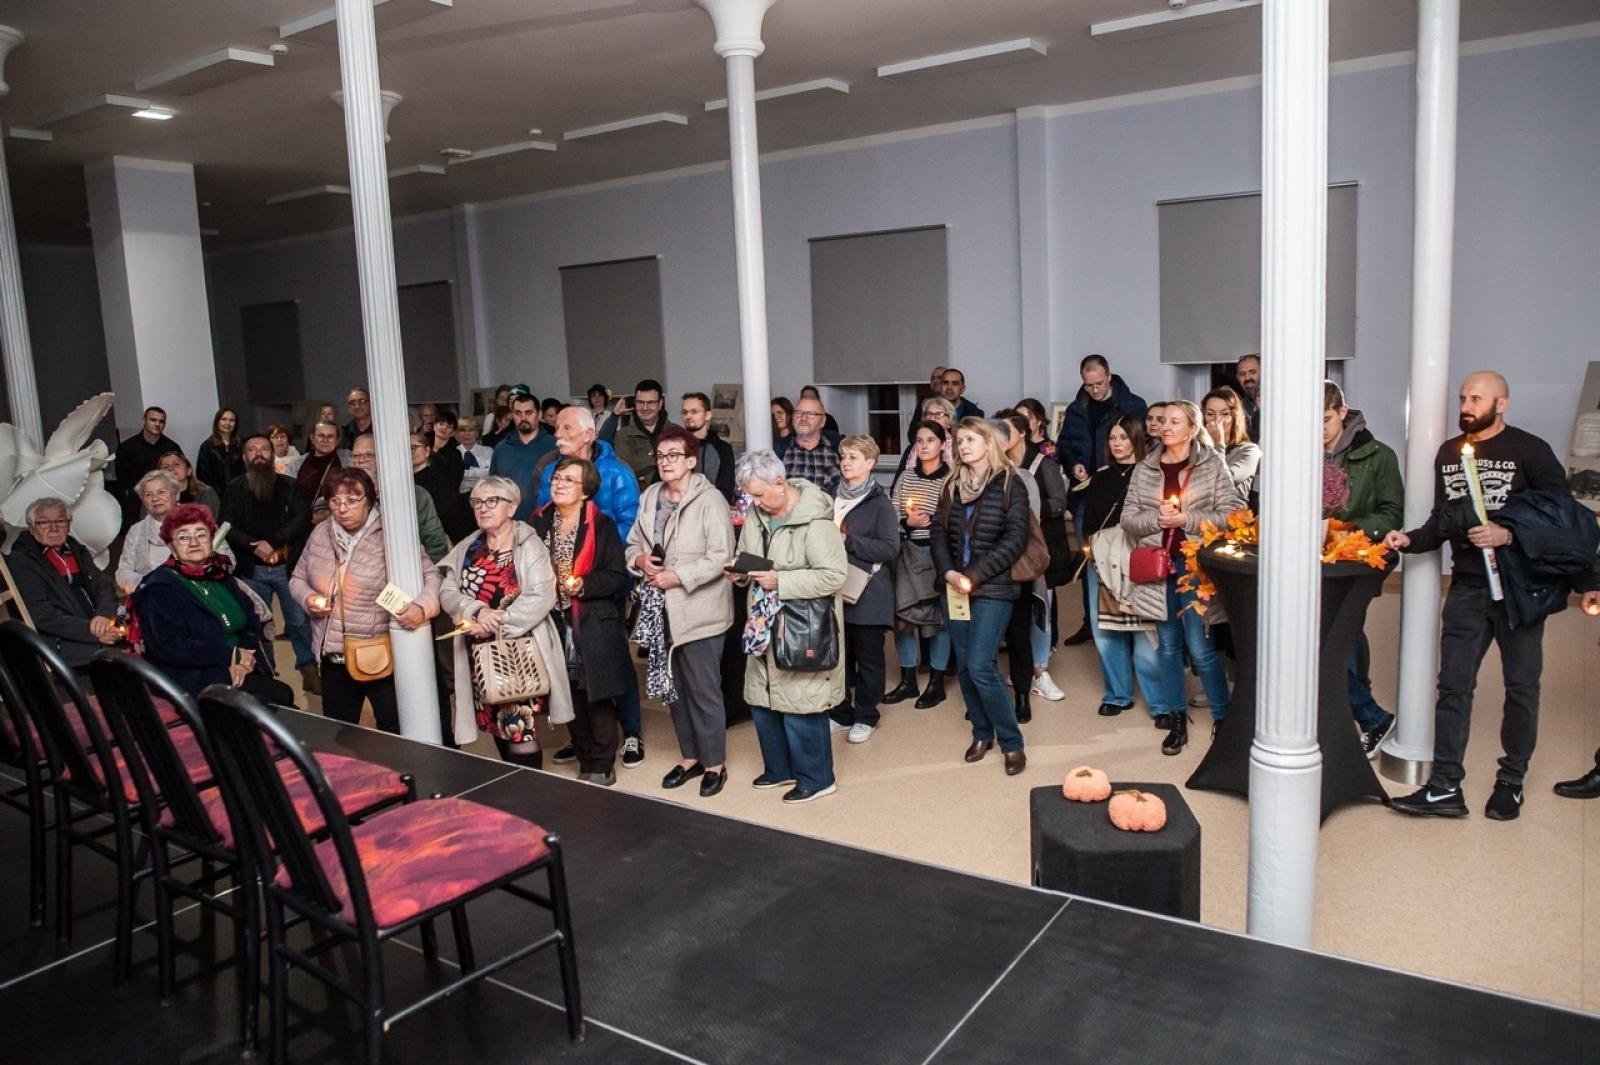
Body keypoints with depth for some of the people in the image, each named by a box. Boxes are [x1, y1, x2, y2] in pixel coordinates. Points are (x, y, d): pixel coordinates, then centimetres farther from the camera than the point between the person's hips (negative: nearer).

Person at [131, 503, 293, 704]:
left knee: (285, 695, -21)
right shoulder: (160, 588, -3)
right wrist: (231, 656, -15)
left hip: (243, 672, 6)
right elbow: (169, 646, -14)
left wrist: (244, 658, -7)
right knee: (279, 696, -25)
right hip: (196, 680, -6)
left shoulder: (221, 575, 16)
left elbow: (252, 622, 15)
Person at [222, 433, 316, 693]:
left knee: (300, 620, -2)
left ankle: (309, 669, 9)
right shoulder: (234, 489, 6)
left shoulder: (289, 485, 3)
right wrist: (254, 545, -17)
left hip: (287, 565, -1)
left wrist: (272, 541, -17)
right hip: (251, 568, 1)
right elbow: (228, 526, -2)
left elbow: (302, 518, -7)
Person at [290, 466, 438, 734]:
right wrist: (307, 599, -5)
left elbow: (430, 574, -13)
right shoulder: (320, 534, 5)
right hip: (334, 656, 5)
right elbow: (298, 579, 17)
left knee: (396, 734, 5)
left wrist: (423, 606, -31)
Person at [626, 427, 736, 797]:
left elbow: (721, 556, -18)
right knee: (673, 687, 15)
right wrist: (639, 560, -6)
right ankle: (690, 756, 30)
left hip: (699, 610, -6)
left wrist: (678, 576, -20)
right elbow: (632, 543, 16)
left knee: (704, 690, 2)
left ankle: (715, 763, 18)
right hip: (661, 610, 6)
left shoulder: (710, 500, -11)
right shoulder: (649, 497, 9)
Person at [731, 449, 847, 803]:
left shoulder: (815, 520, -20)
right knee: (762, 702, 16)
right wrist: (741, 571, -5)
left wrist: (781, 581, -24)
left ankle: (816, 778, 19)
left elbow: (833, 575, -23)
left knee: (800, 707, 0)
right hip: (764, 626, 8)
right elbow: (747, 557, 19)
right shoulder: (756, 514, 4)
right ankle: (779, 768, 35)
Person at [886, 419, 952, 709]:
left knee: (939, 613, 4)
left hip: (938, 552, -4)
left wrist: (931, 521, -19)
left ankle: (937, 682, 17)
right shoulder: (905, 476, 8)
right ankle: (907, 680, 21)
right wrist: (907, 522, -13)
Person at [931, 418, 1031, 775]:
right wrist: (948, 572, -11)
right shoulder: (952, 486, 11)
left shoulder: (1009, 484, -4)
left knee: (981, 667, -12)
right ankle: (982, 733, 26)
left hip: (992, 589, -5)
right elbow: (939, 532, 7)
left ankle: (1012, 743, 3)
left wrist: (974, 576, -16)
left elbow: (1015, 539, -11)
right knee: (964, 667, 8)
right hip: (955, 589, 5)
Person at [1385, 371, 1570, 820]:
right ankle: (1445, 787, 5)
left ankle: (1510, 783, 22)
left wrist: (1509, 535, -22)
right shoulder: (1449, 452, 10)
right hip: (1467, 586, 4)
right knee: (1453, 685, 2)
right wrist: (1410, 540, -3)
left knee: (1521, 685, 9)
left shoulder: (1530, 450, -6)